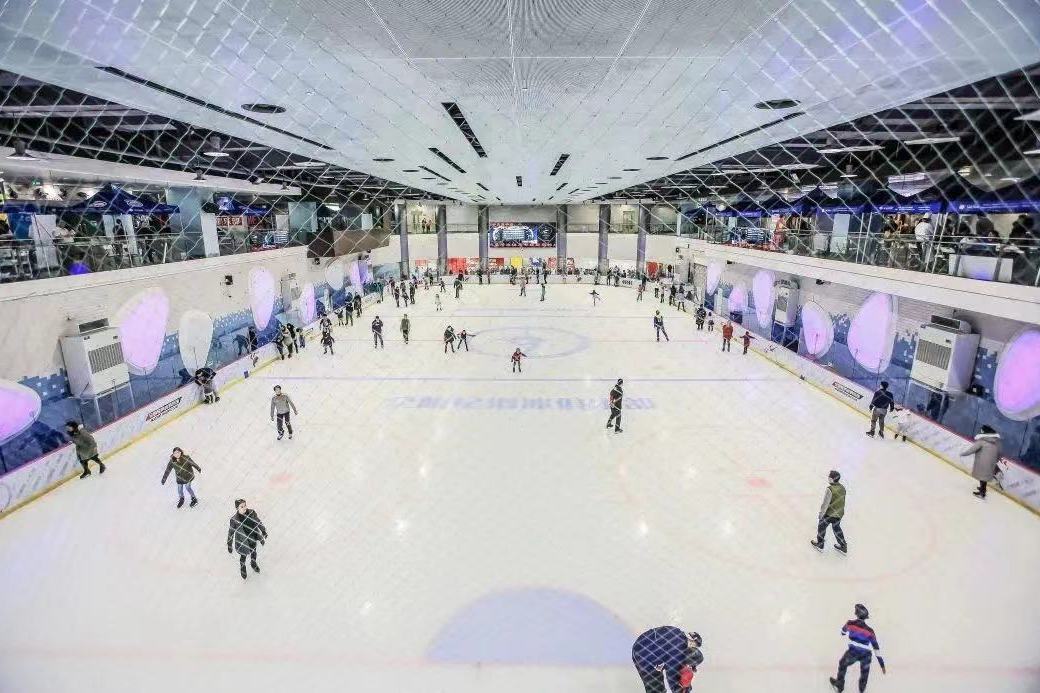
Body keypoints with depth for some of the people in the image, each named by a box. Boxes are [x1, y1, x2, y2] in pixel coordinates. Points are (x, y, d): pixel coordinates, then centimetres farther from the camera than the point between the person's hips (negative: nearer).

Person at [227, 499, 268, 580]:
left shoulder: (252, 513, -21)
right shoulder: (234, 519, -29)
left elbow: (258, 523, -4)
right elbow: (230, 533, -15)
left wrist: (264, 532, 4)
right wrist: (229, 546, -7)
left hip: (253, 539, 3)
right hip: (242, 541, -3)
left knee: (253, 552, 28)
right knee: (243, 556, 23)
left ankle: (253, 564, 60)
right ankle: (242, 568, 55)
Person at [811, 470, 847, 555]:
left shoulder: (830, 489, -28)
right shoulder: (842, 487, -4)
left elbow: (825, 504, -22)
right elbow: (842, 501, 9)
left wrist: (821, 514, -9)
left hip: (830, 513, -7)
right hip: (840, 513, 7)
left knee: (821, 526, 15)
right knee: (836, 528, 26)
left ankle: (820, 545, 29)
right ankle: (843, 547, 36)